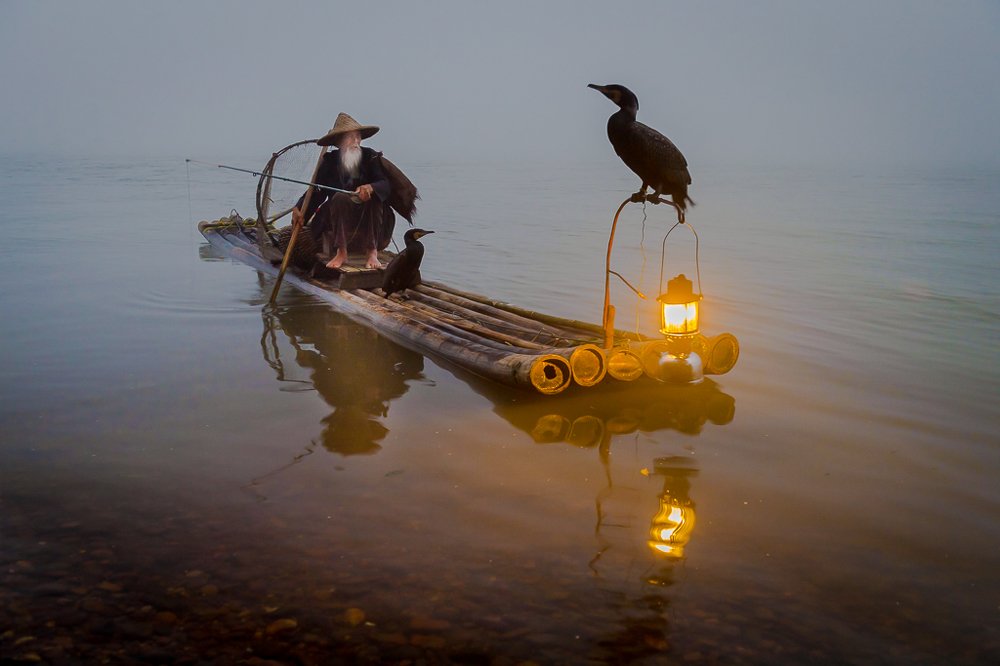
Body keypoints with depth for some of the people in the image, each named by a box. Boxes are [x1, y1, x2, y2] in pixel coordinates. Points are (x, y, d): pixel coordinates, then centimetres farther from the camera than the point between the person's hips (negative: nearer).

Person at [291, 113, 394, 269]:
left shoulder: (370, 157, -1)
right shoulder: (330, 161, 2)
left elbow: (387, 184, -14)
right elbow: (316, 192, -1)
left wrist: (371, 187, -36)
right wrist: (299, 208, -18)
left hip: (368, 218, 0)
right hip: (338, 218, 0)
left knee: (374, 194, -28)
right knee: (340, 197, -30)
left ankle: (372, 252, -29)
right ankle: (341, 252, -29)